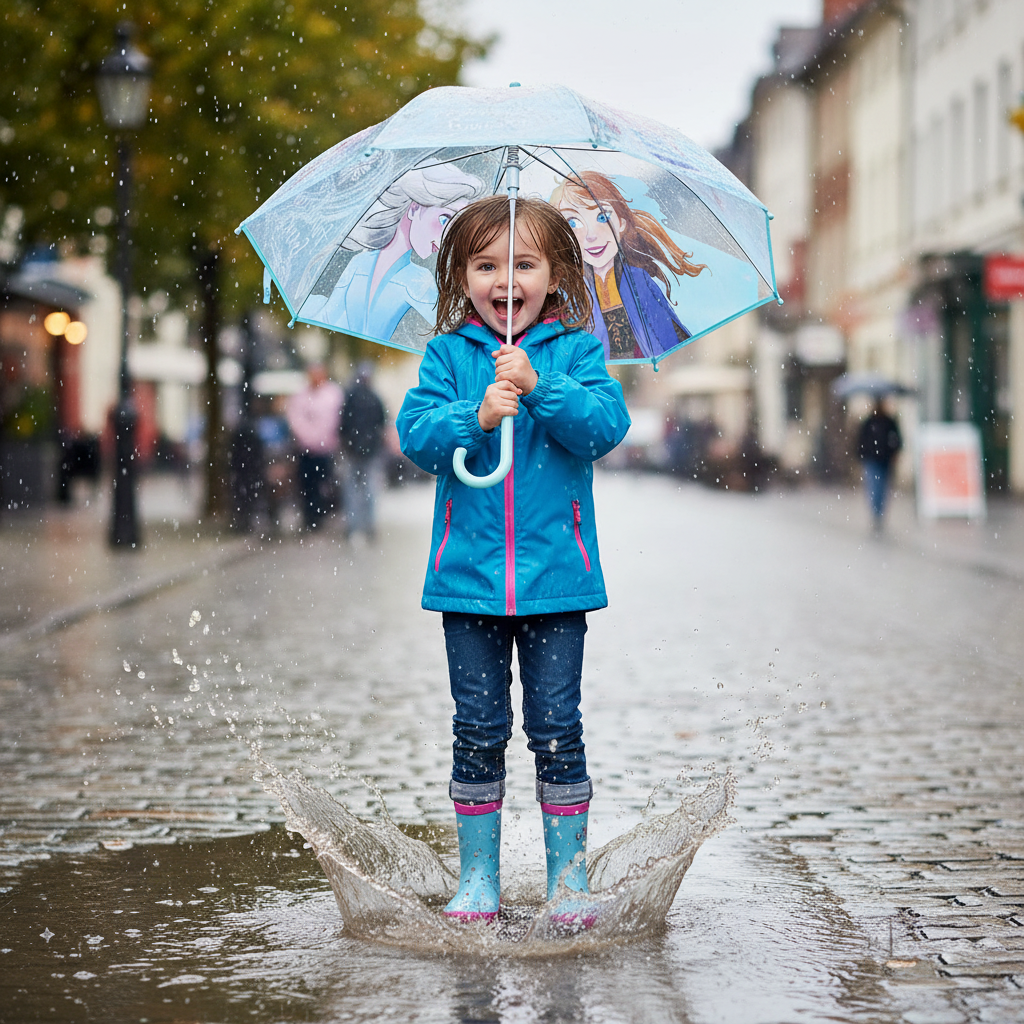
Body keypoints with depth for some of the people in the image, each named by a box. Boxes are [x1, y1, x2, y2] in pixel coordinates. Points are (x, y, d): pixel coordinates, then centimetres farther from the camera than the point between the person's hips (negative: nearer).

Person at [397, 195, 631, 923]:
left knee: (557, 727, 2)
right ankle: (478, 877, 16)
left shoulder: (576, 351, 3)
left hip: (555, 575, -1)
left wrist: (540, 386, -22)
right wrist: (476, 417, -22)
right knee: (478, 729, 6)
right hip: (469, 576, 1)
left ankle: (570, 876, 13)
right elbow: (416, 434, -6)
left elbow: (608, 425, -11)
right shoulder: (449, 354, 5)